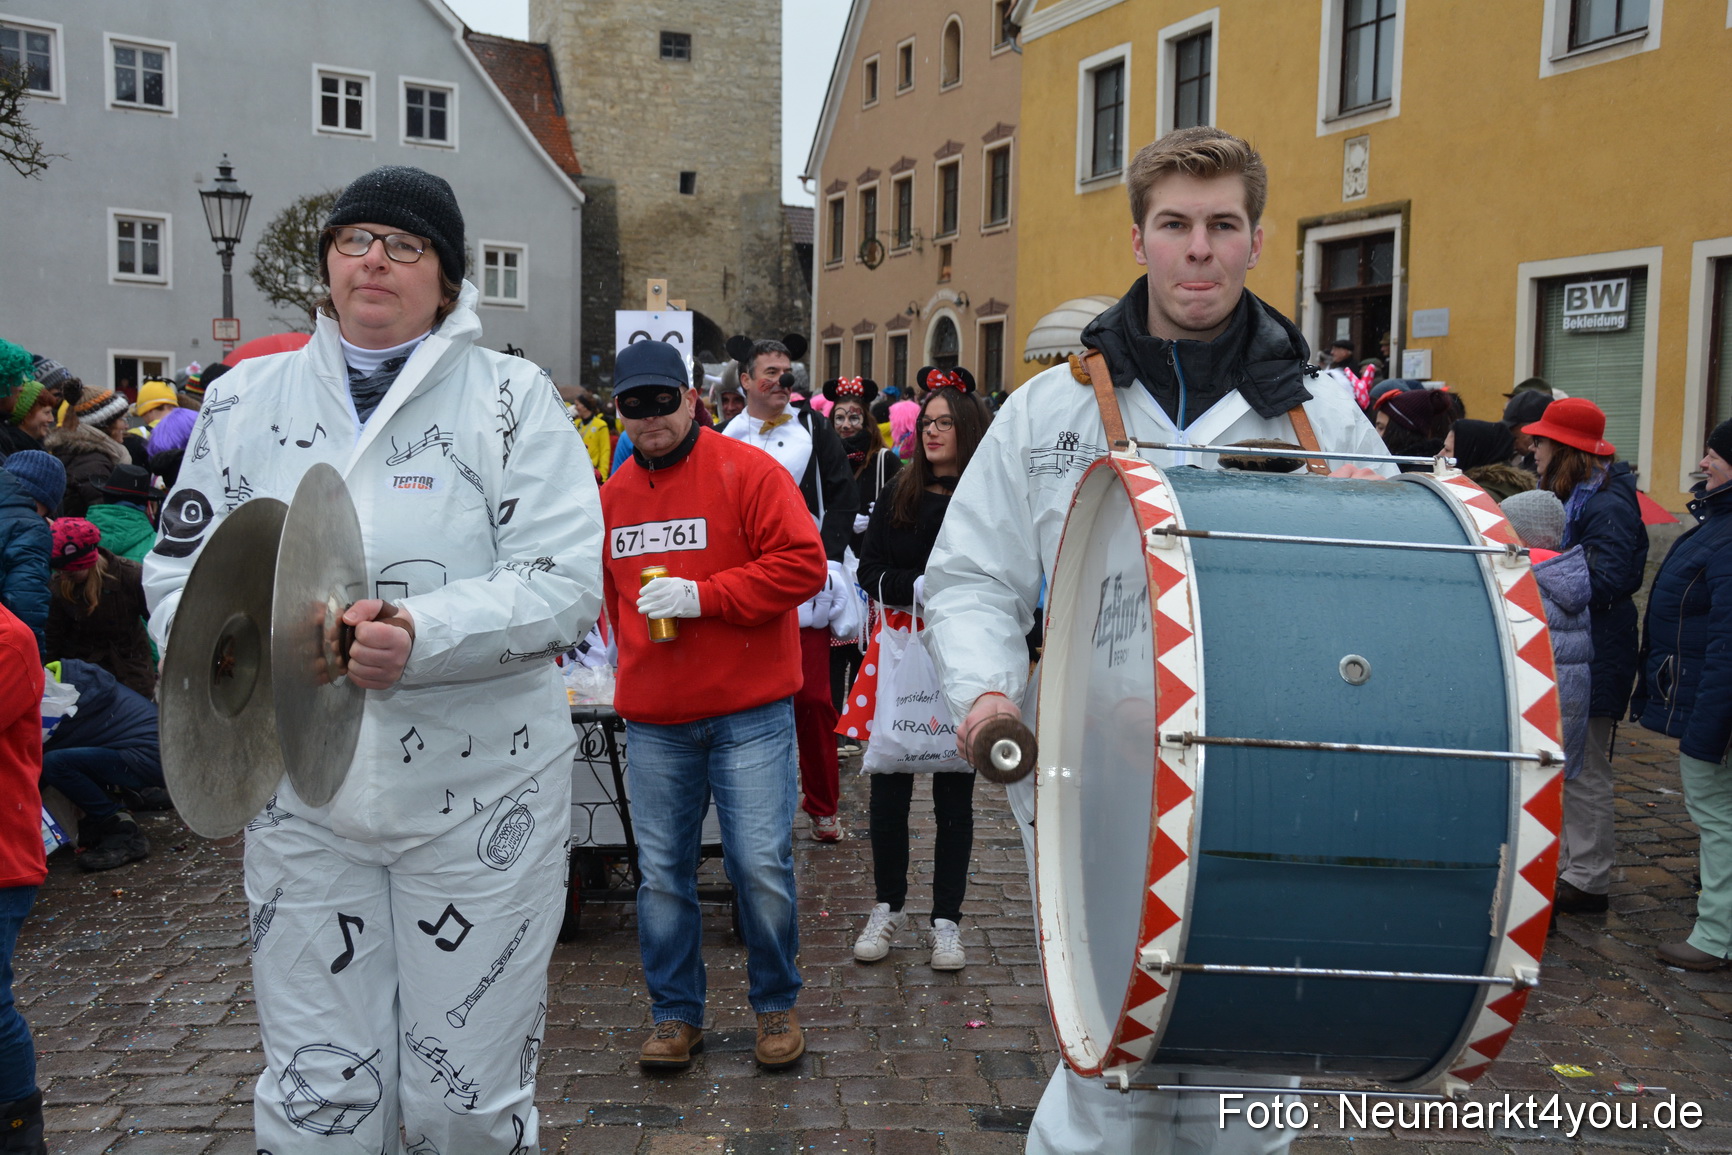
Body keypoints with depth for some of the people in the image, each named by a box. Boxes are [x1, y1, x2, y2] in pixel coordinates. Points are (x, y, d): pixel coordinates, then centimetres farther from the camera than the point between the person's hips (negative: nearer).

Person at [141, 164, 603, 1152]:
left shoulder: (512, 396, -1)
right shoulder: (246, 400, 9)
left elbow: (568, 582, -10)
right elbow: (182, 578, 8)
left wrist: (421, 634, -25)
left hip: (480, 792, -2)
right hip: (301, 793, 3)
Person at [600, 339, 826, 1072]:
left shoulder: (748, 472, -6)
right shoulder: (614, 494, 11)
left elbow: (803, 564, -14)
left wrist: (704, 596, -18)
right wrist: (630, 657, 13)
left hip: (749, 714, -4)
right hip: (652, 720, 5)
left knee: (761, 866, -1)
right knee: (662, 874, 9)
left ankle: (776, 1006, 20)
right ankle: (676, 1015, 23)